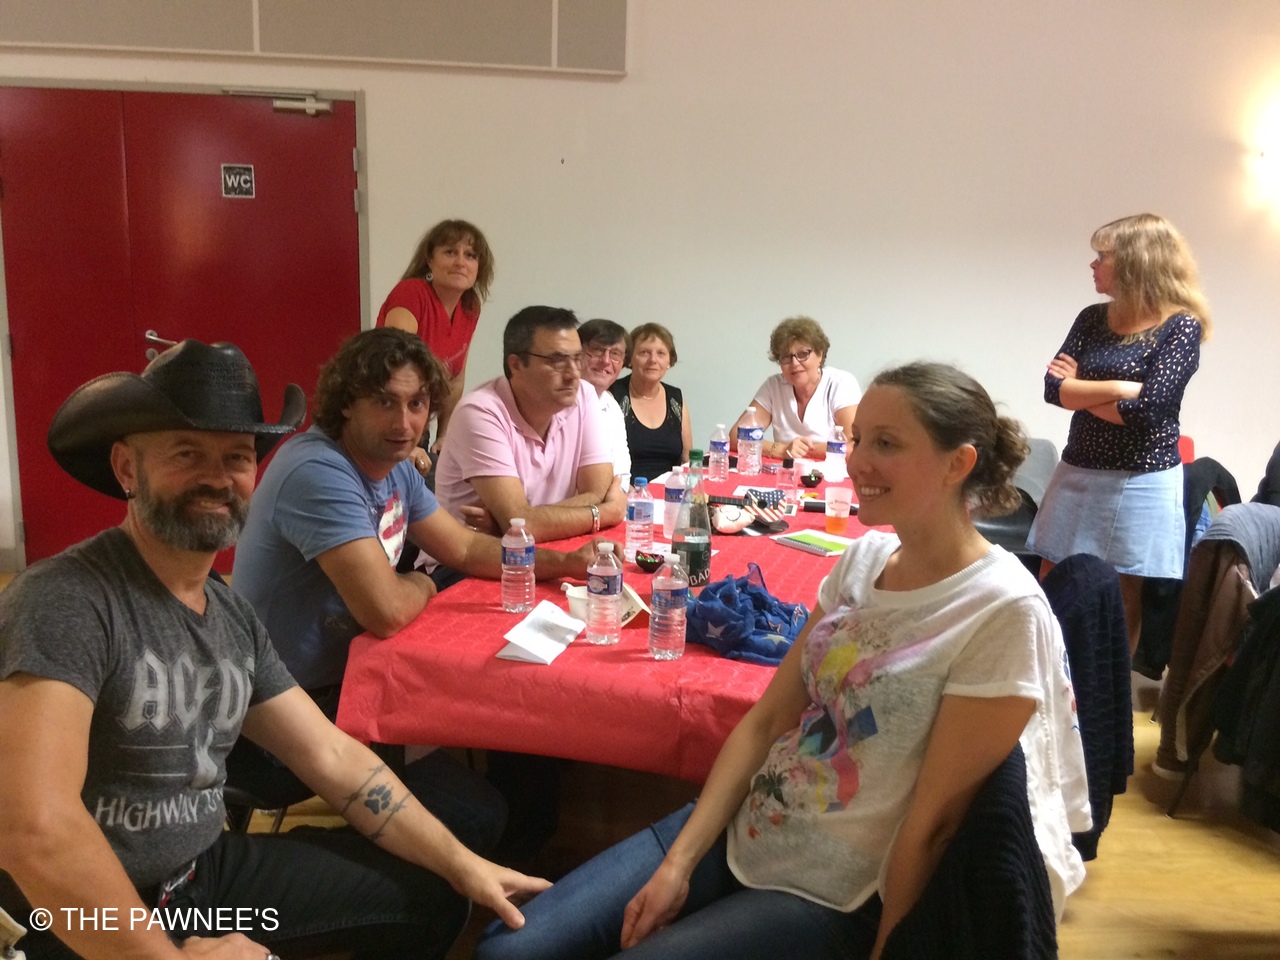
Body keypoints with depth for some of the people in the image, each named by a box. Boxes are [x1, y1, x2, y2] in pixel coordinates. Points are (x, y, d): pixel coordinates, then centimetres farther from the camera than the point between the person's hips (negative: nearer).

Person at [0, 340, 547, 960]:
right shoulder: (65, 600, -22)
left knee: (429, 899, 8)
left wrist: (461, 864, 3)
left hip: (205, 872, 8)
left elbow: (333, 757, 7)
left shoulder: (232, 617, 5)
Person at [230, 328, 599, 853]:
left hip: (339, 682, 10)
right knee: (475, 814, -18)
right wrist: (421, 584, -8)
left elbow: (467, 548, 15)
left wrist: (562, 563, 1)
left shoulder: (395, 468, 6)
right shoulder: (320, 474, -26)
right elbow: (386, 611, -32)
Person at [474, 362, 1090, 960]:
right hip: (737, 832, 6)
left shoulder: (1003, 613, -20)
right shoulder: (865, 557, 1)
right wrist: (679, 862, -3)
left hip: (830, 899, -6)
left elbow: (932, 821, -16)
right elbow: (767, 719, 2)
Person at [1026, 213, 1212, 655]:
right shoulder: (1093, 319, 7)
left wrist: (1080, 390, -8)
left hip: (1142, 484, -5)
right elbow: (1053, 389, -3)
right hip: (1078, 474, 5)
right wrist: (1120, 388, -15)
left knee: (1124, 604, 6)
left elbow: (1146, 408, -19)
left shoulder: (1181, 327, -8)